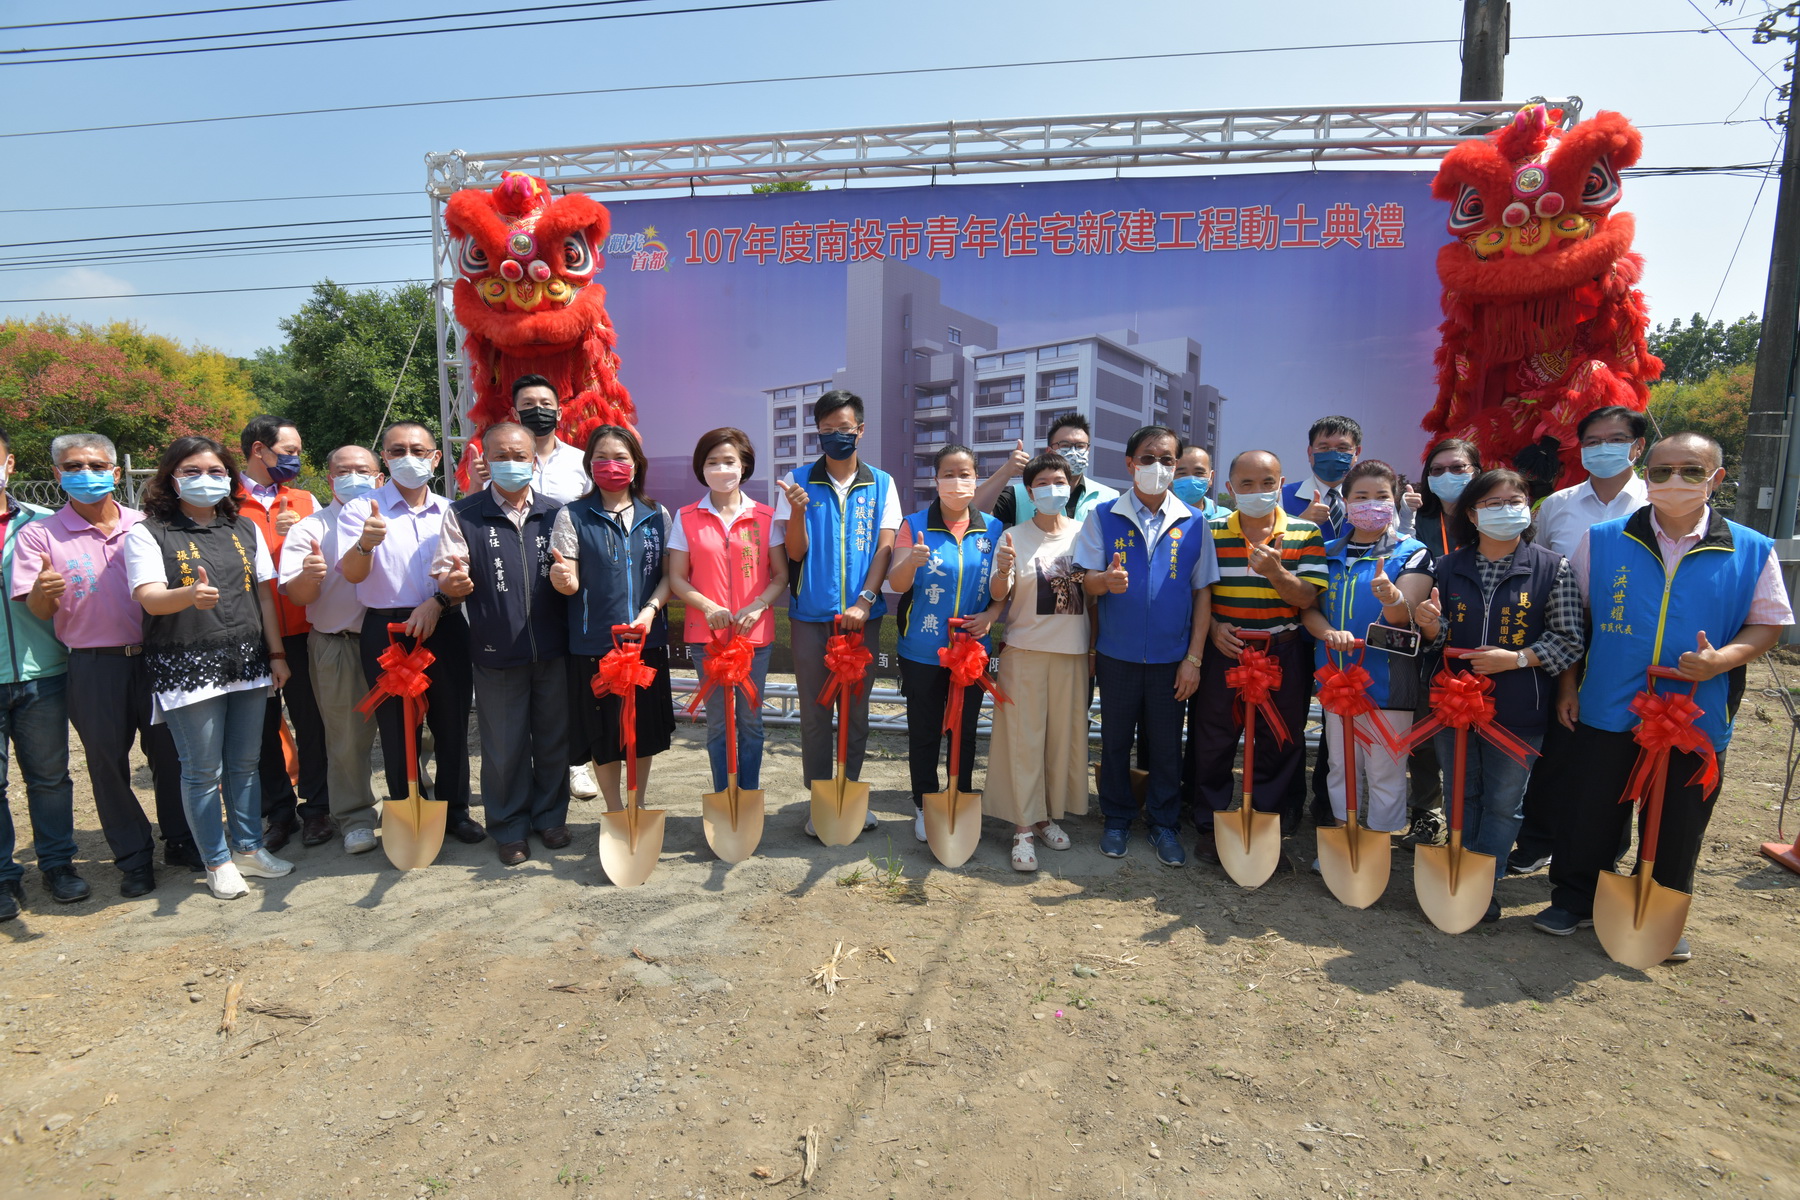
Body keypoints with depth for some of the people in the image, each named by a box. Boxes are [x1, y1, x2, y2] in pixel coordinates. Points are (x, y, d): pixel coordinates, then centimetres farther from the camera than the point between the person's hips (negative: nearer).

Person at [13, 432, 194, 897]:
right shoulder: (40, 535, 1)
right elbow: (37, 609, -2)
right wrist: (43, 591, -25)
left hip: (154, 657, 1)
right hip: (93, 667, -1)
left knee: (170, 753, 8)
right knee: (107, 762, 8)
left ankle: (180, 842, 23)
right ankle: (134, 859, 21)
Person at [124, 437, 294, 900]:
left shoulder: (245, 529, 11)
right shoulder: (148, 532, -2)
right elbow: (150, 598, -14)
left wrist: (277, 654, 8)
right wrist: (190, 595, -37)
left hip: (247, 662, 4)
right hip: (187, 667, -4)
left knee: (245, 763, 13)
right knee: (203, 770, 3)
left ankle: (248, 847, 27)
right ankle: (218, 861, 18)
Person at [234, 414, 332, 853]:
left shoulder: (304, 500, 10)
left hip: (300, 631, 2)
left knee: (310, 721, 6)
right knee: (263, 726, 9)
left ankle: (316, 808, 19)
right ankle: (279, 813, 22)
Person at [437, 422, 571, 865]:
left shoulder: (555, 513, 7)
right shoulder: (462, 515, 2)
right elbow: (444, 580, 0)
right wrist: (453, 583, -23)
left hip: (552, 648, 2)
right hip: (496, 653, -2)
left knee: (553, 738, 12)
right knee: (504, 746, 8)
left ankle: (550, 816, 31)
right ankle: (509, 828, 25)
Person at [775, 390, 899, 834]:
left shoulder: (881, 483, 4)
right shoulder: (798, 481, 2)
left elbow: (885, 547, -2)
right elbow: (795, 552, -2)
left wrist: (864, 601, -14)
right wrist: (797, 511, -21)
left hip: (863, 614, 1)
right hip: (811, 614, 0)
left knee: (856, 709, 10)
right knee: (814, 712, 7)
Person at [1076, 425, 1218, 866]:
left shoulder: (1192, 523, 0)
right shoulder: (1104, 516, -1)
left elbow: (1202, 593, 2)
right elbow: (1087, 580, -4)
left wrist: (1194, 658, -3)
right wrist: (1106, 580, -29)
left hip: (1171, 656, 0)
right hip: (1117, 653, 0)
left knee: (1166, 744, 9)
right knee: (1115, 739, 11)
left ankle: (1164, 823, 27)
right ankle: (1117, 818, 28)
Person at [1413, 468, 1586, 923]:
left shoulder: (1552, 568, -5)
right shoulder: (1448, 568, 2)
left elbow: (1570, 641, -6)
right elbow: (1440, 640, 7)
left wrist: (1516, 658, -19)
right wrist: (1429, 625, -15)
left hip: (1517, 712, -2)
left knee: (1502, 802, 9)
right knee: (1460, 796, 14)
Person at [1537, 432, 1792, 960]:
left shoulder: (1752, 551, -1)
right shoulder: (1602, 540, -1)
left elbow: (1768, 623, 5)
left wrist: (1722, 659, -16)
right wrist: (1567, 686, 3)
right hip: (1606, 713, 0)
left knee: (1678, 829, 13)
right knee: (1588, 816, 9)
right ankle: (1574, 901, 27)